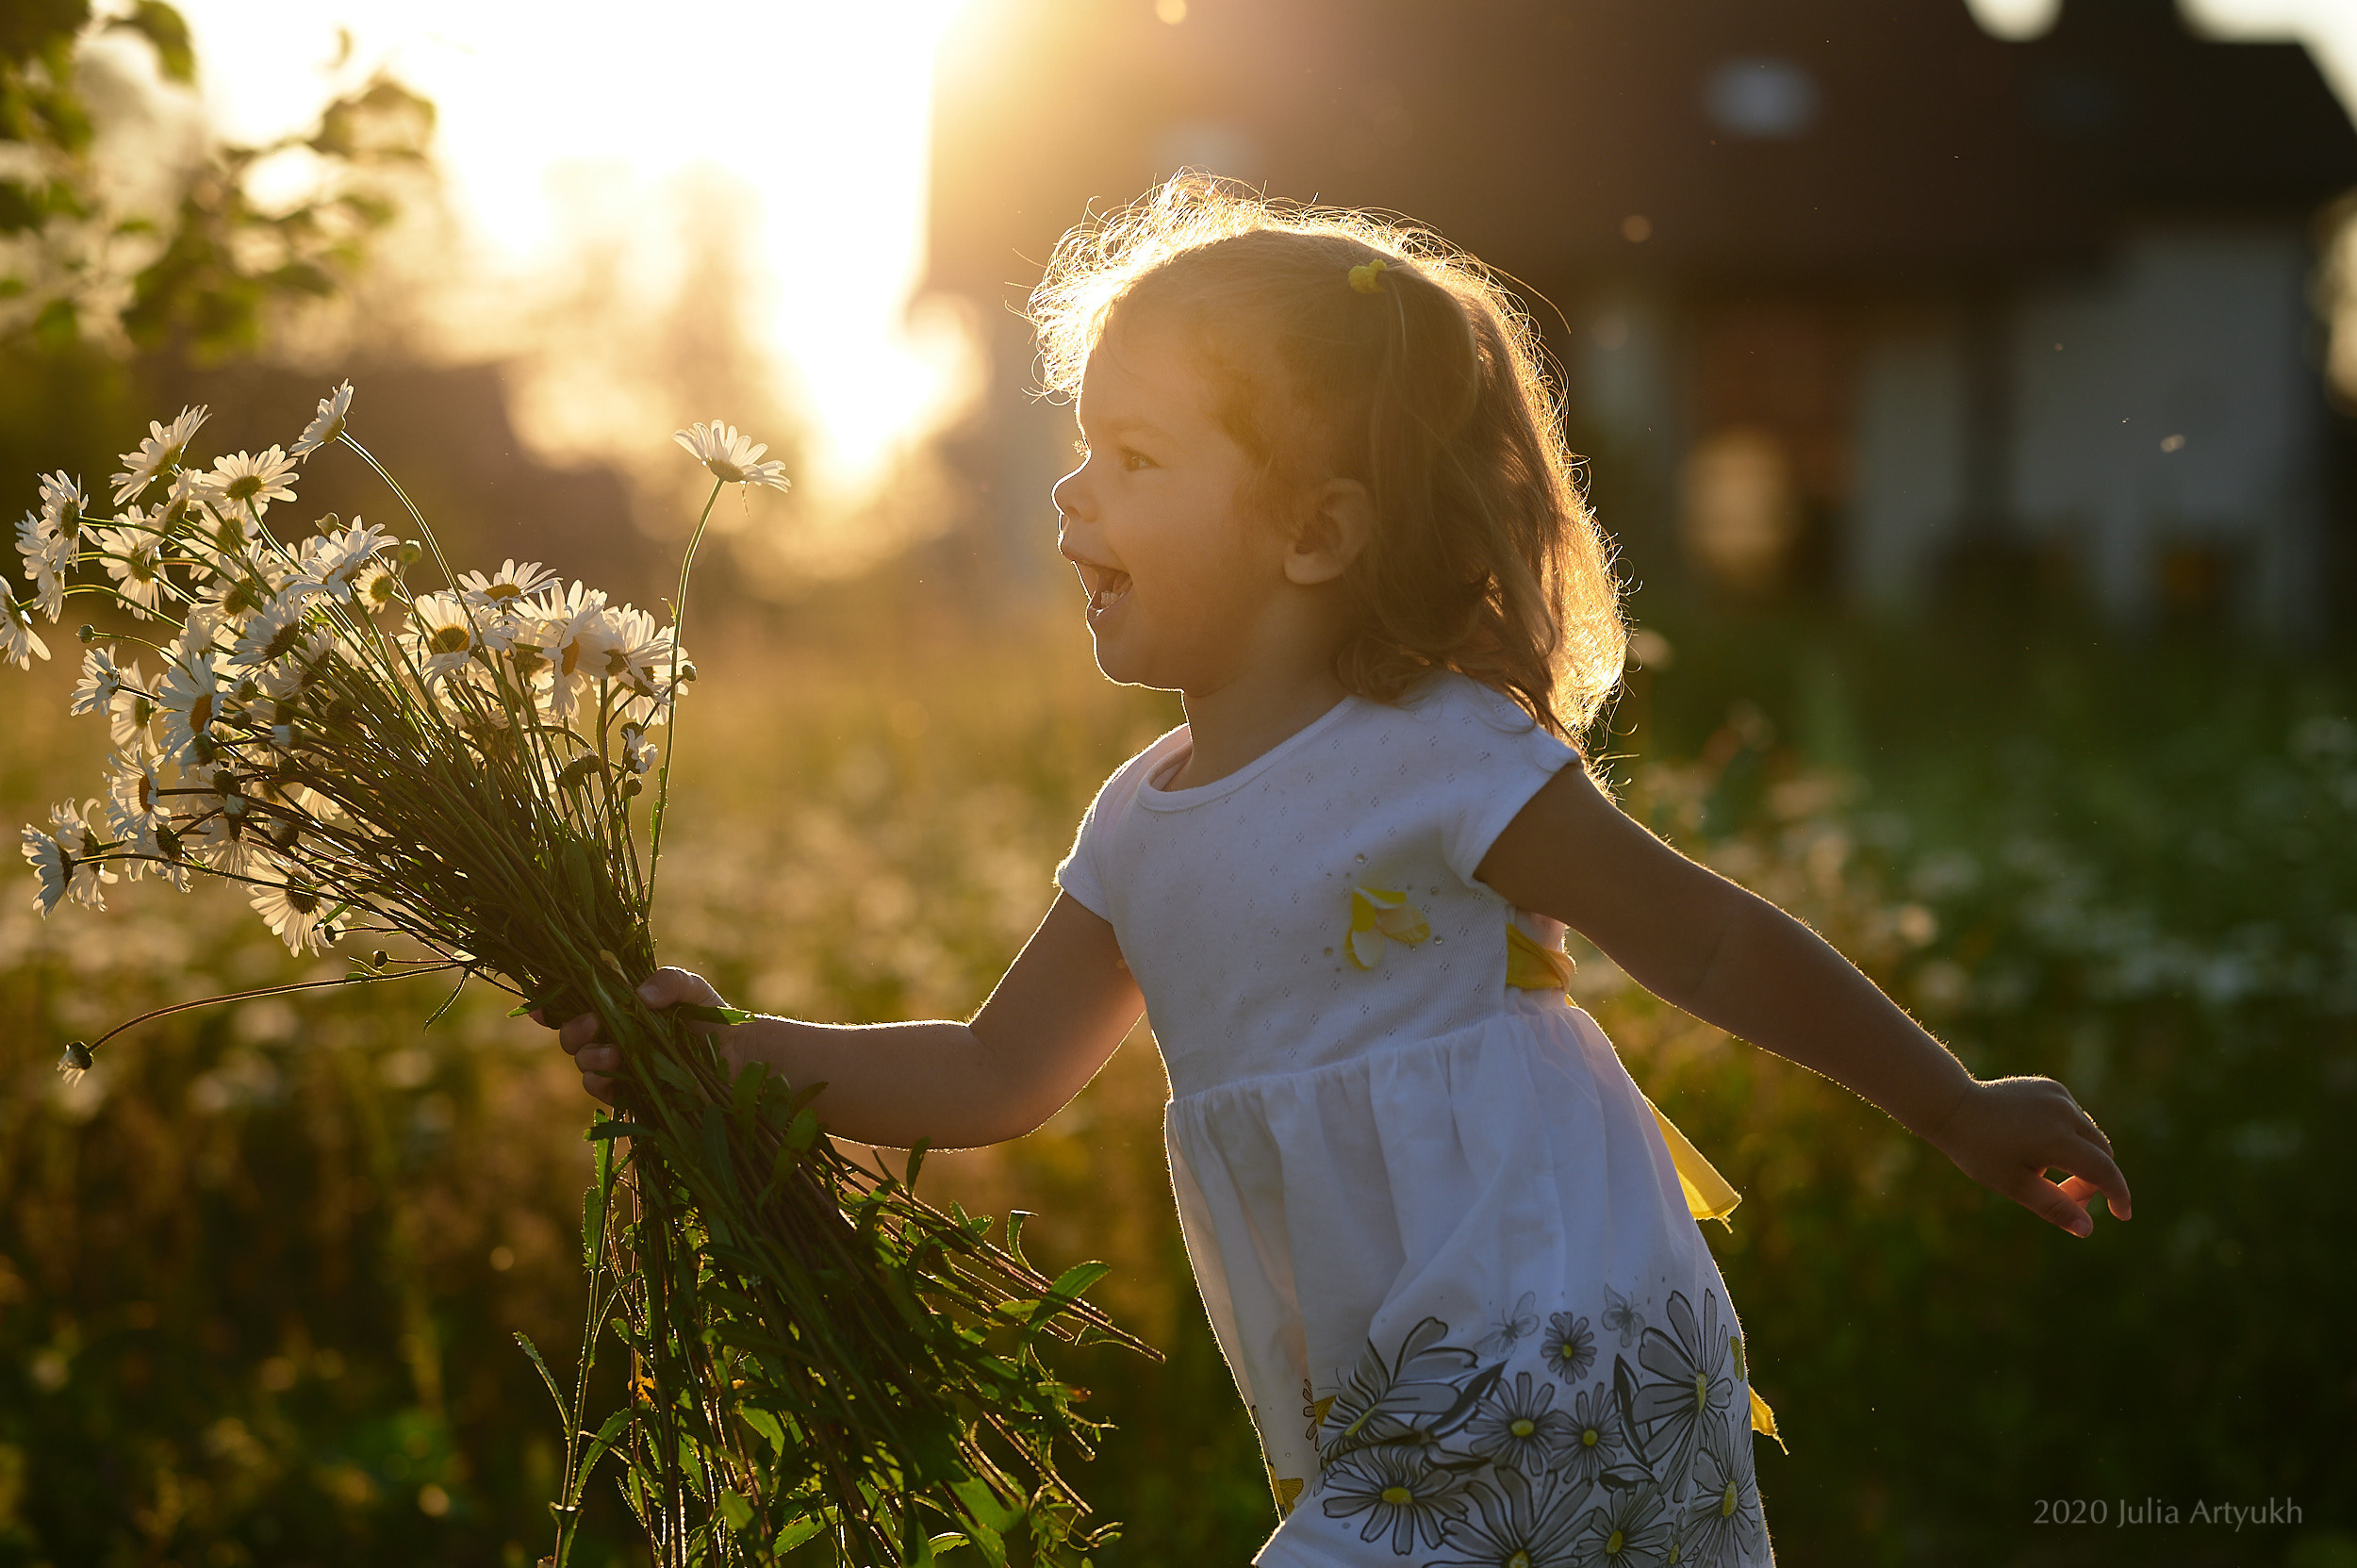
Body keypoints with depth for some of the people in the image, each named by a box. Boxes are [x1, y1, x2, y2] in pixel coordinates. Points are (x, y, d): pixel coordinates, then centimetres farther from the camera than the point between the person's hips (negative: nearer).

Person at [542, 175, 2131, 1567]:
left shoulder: (1441, 759, -13)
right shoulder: (1142, 829, 8)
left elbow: (1717, 947, -6)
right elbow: (998, 1076, 16)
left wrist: (1963, 1113, 2)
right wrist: (727, 1047, 8)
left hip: (1560, 1386, -7)